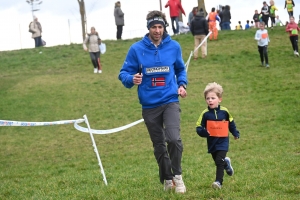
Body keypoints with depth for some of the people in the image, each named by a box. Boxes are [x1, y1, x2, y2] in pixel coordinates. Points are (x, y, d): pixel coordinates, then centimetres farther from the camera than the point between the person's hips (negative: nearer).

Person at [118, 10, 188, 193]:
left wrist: (182, 84, 0)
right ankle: (167, 179, 31)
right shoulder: (137, 49, -5)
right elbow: (124, 73, -1)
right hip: (149, 104, 1)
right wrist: (132, 79, -22)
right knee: (159, 145, 12)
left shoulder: (174, 46, 0)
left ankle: (177, 176, 1)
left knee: (174, 138, -20)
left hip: (170, 101, -1)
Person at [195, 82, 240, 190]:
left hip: (223, 141, -2)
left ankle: (219, 181, -14)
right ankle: (226, 163, 49)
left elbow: (231, 123, 14)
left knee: (219, 162, -15)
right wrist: (203, 132, -27)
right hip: (212, 142, 2)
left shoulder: (224, 112, -3)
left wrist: (236, 133, 19)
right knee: (217, 162, 17)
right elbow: (198, 127, -6)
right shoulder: (205, 114, -7)